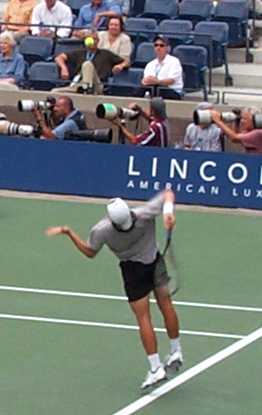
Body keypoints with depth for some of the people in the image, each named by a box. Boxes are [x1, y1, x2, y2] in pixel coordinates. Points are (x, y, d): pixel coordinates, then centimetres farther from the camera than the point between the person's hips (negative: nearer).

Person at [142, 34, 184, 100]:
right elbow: (145, 81, 4)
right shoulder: (150, 64, 19)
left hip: (172, 93, -4)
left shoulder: (174, 61, 2)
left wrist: (157, 81, -32)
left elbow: (171, 81, -13)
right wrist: (148, 81, -22)